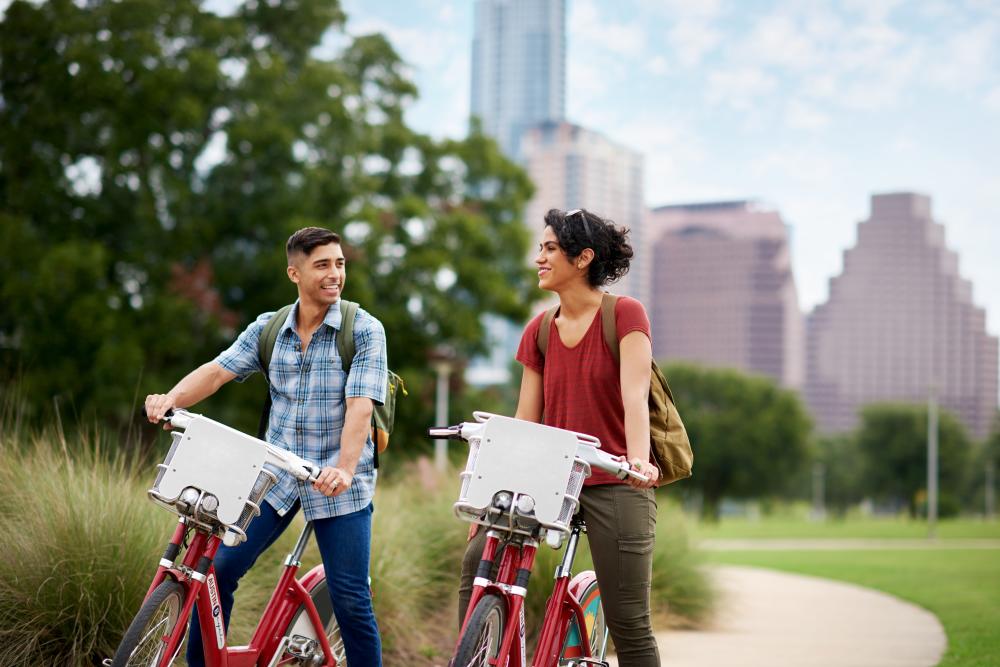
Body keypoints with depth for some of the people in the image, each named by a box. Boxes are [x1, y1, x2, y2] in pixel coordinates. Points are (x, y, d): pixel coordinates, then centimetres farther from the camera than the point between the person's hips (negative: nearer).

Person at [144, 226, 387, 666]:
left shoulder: (365, 330, -6)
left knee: (351, 600, -4)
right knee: (218, 569, -2)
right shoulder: (267, 329, 5)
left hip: (338, 483, -3)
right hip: (274, 475, 3)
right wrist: (170, 399, -26)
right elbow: (218, 370, -6)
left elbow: (360, 404, -17)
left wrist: (345, 469, -32)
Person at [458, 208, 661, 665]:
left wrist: (638, 457, -36)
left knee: (628, 626, -5)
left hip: (613, 485, -5)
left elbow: (635, 395, -19)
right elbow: (524, 421, 9)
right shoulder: (539, 330, 9)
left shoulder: (625, 314, -6)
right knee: (479, 559, -13)